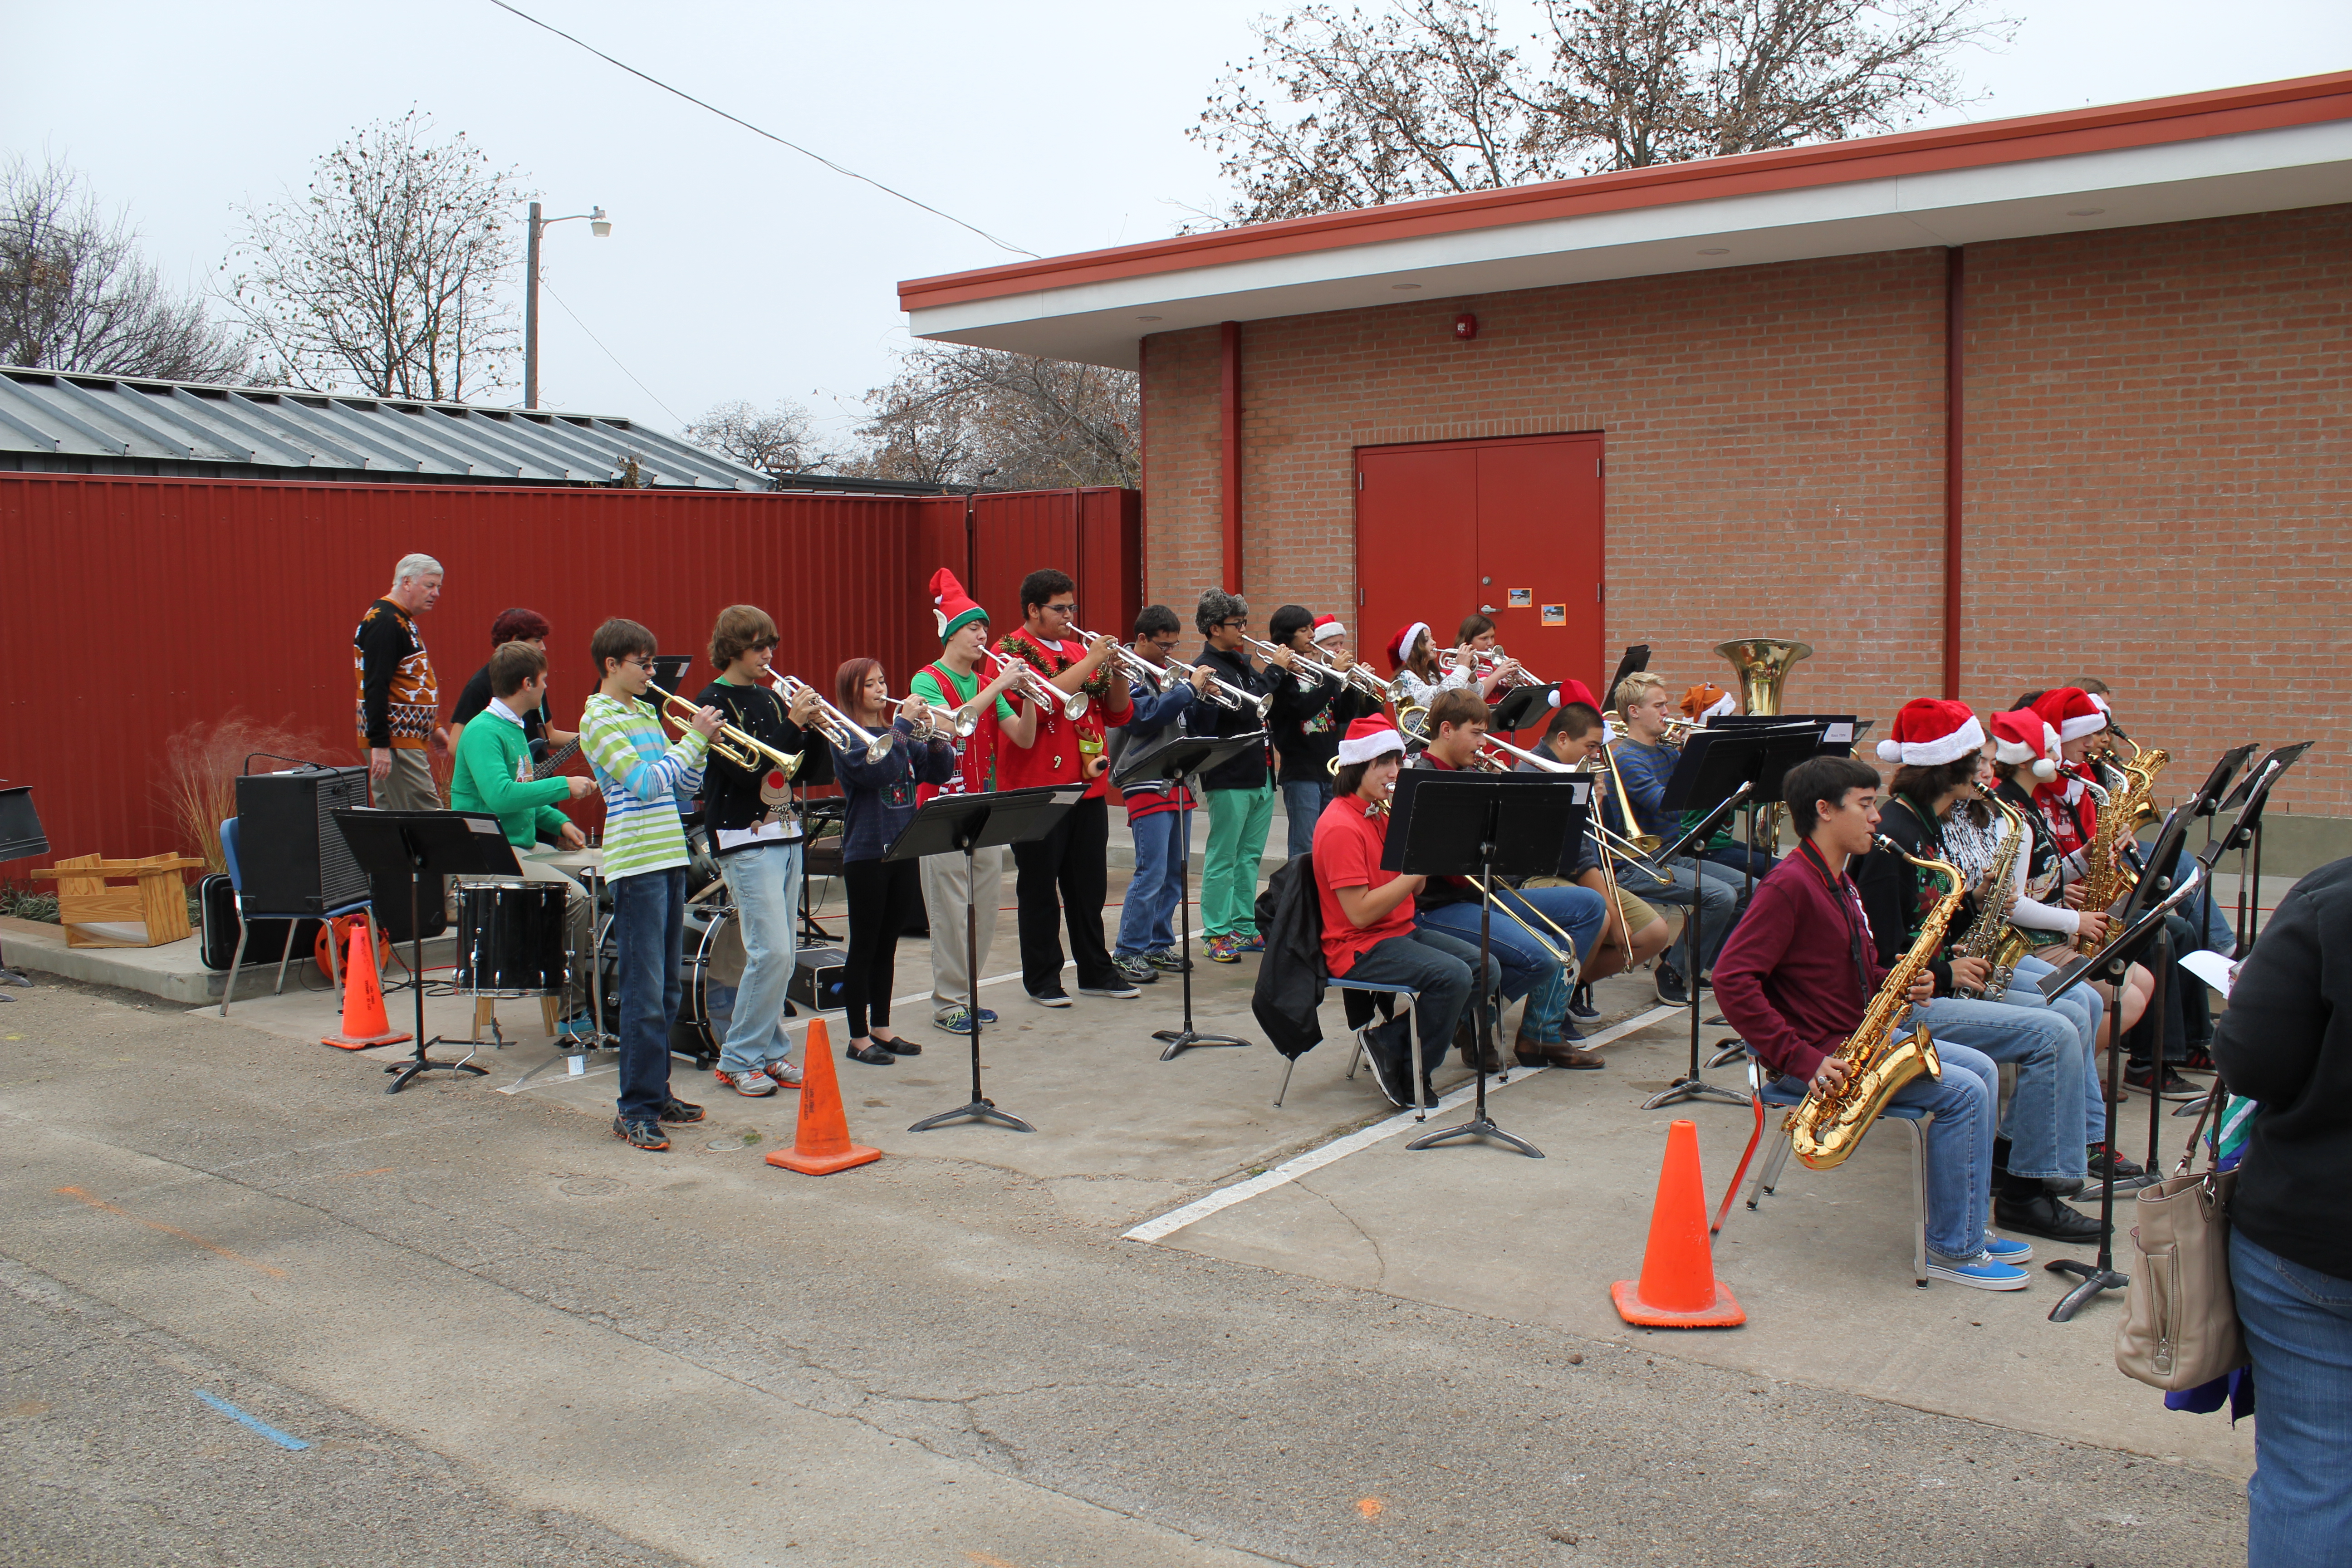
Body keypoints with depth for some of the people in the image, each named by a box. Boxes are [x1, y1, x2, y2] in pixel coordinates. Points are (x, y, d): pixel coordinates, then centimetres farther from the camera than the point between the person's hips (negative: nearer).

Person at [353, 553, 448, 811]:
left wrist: (432, 728, 25)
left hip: (409, 737, 10)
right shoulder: (384, 622, -14)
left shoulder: (403, 621, 18)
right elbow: (375, 687, -22)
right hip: (394, 741, -10)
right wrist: (380, 744, -26)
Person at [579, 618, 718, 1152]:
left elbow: (684, 786, 17)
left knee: (665, 990, 14)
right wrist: (694, 738, -15)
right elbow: (645, 783, -19)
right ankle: (635, 1111, -1)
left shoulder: (648, 712, 16)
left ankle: (657, 1092, 24)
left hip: (670, 858, 8)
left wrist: (699, 742, 2)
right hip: (636, 866, -8)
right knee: (644, 994, -7)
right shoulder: (598, 720, -9)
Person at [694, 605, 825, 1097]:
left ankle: (770, 1050, 19)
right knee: (771, 951, -12)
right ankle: (738, 1060, 0)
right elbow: (743, 771, -19)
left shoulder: (770, 699, 14)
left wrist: (816, 730, -4)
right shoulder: (713, 702, -8)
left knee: (784, 954, 9)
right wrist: (794, 725, -21)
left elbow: (804, 772, 12)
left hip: (785, 833, 7)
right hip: (744, 839, -7)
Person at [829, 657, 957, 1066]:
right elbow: (876, 770, -25)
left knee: (887, 944, 14)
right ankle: (859, 1039, 7)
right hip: (866, 853, -6)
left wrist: (938, 739, -8)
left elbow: (938, 773, 9)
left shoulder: (899, 733, 13)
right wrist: (903, 725, -22)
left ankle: (881, 1029, 23)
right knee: (864, 945, 0)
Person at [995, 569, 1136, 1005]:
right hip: (1037, 789, -6)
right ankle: (1042, 978, 11)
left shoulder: (1080, 650, 15)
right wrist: (1090, 663, -19)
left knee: (1089, 886, 11)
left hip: (1088, 788, 6)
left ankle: (1096, 970, 21)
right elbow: (1038, 702, -22)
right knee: (1040, 888, 2)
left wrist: (1117, 673, -5)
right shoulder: (1011, 652, -4)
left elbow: (1117, 714, 13)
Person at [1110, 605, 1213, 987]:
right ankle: (1129, 952, -4)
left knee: (1174, 873, 11)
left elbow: (1183, 721, 19)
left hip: (1179, 783, 9)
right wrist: (1189, 688, -20)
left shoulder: (1166, 672, 17)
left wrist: (1200, 697, 1)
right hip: (1149, 787, -9)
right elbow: (1149, 715, -23)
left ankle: (1160, 944, 20)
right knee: (1151, 873, -11)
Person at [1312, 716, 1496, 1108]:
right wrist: (1418, 867, -22)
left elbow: (1414, 890, 11)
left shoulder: (1382, 815, 12)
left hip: (1402, 930, 10)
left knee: (1488, 970, -2)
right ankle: (1407, 1075, -8)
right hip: (1359, 949, -10)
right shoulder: (1341, 826, -18)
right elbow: (1360, 913, -23)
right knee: (1453, 976, -27)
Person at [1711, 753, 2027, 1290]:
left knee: (1982, 1068, 8)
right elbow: (1732, 980, -26)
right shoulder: (1790, 885, -18)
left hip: (1863, 1037, 10)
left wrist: (1903, 984, 1)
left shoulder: (1840, 884, 15)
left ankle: (1968, 1225, 14)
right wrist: (1802, 1060, -26)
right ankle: (1952, 1251, -5)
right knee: (1963, 1091, -15)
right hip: (1820, 1053, -10)